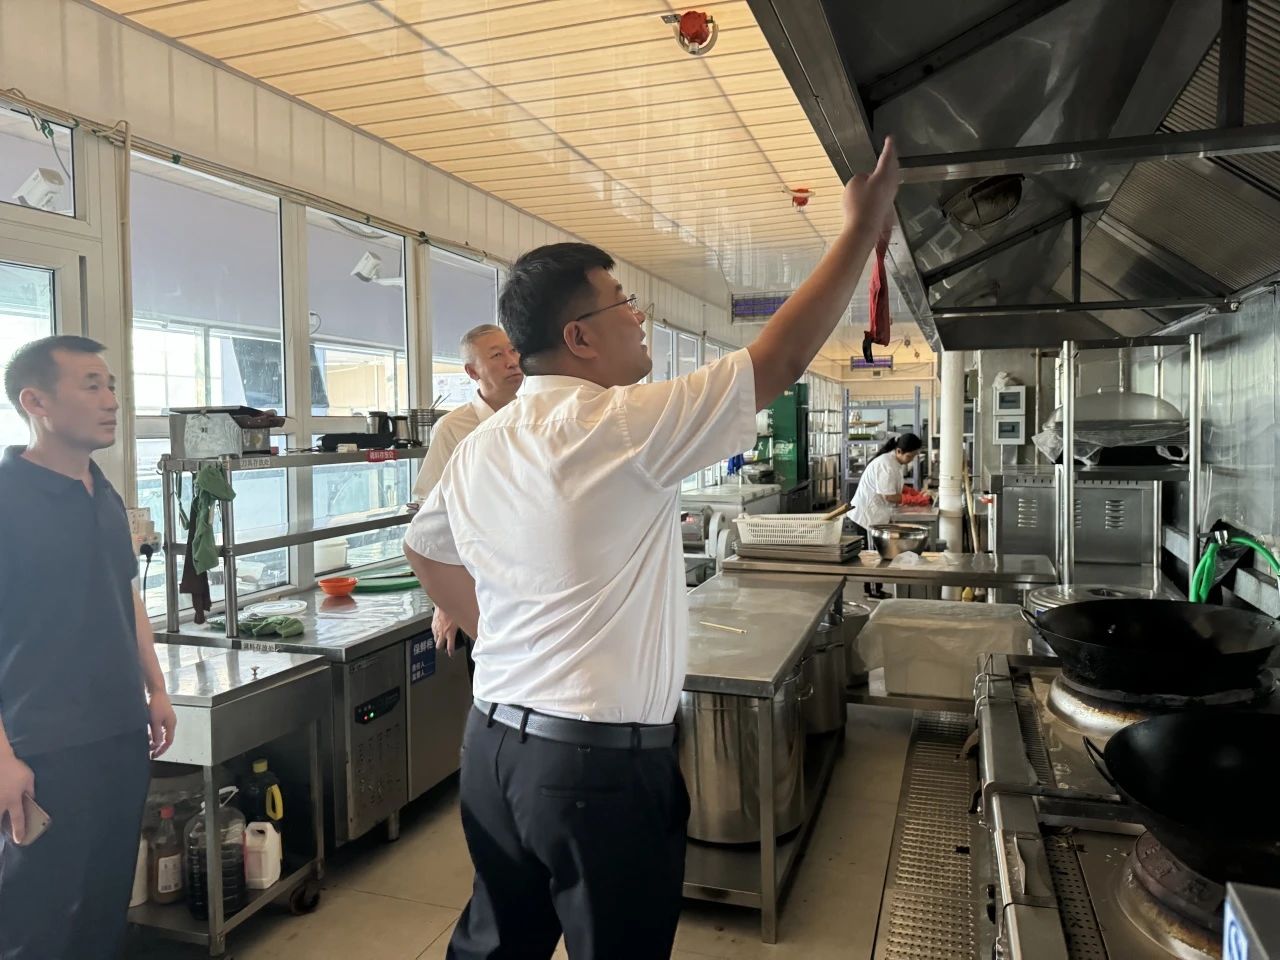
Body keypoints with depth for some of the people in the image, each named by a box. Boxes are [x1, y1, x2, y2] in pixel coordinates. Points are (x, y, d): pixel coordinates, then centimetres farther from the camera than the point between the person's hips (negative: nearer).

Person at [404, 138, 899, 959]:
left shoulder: (478, 450, 5)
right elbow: (780, 362, -15)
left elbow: (425, 550, 21)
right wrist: (862, 228, -5)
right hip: (601, 762, -7)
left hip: (496, 743, 7)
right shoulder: (620, 425, -19)